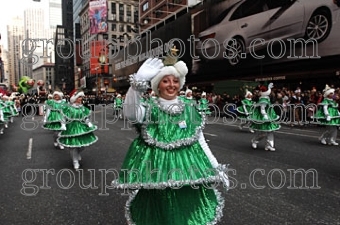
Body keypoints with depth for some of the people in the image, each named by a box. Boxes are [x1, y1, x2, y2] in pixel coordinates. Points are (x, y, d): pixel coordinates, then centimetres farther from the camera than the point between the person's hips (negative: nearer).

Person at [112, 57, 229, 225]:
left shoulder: (190, 110, 5)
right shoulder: (149, 108, -5)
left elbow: (201, 142, 8)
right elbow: (130, 114, -29)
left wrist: (217, 168, 7)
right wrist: (138, 80, -42)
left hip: (186, 169, 3)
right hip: (156, 170, -2)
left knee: (186, 211, 16)